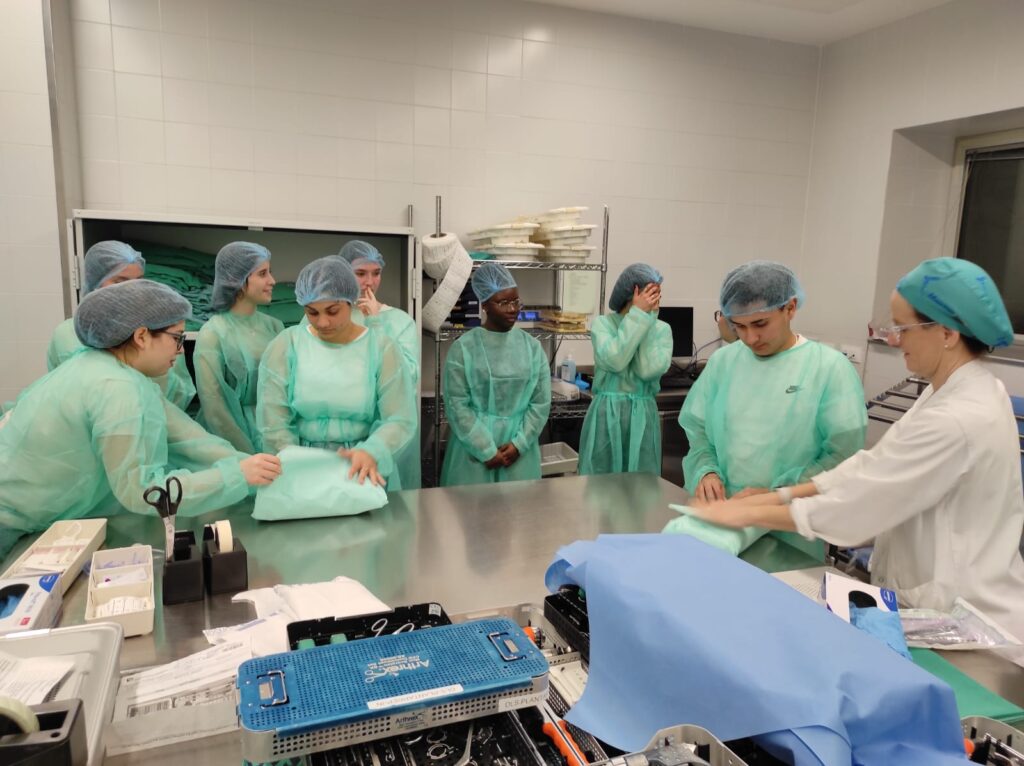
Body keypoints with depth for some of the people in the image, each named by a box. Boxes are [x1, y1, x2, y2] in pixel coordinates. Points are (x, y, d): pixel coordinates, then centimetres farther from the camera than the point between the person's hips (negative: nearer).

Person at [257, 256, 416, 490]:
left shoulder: (381, 348, -2)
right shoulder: (285, 346, 0)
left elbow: (400, 419, -7)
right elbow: (272, 420, -3)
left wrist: (371, 452, -24)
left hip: (363, 466, -1)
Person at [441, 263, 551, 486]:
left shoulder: (532, 346, 4)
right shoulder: (464, 347, -6)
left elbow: (541, 401, 2)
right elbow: (457, 405, -9)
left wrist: (519, 444, -7)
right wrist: (487, 450, -12)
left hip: (519, 447, 3)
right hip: (474, 448, -2)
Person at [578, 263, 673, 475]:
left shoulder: (662, 329, 3)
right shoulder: (602, 323, -2)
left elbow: (648, 370, -15)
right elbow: (614, 360, -21)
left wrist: (649, 318, -11)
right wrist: (638, 315, -16)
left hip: (643, 417, 2)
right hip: (607, 414, -2)